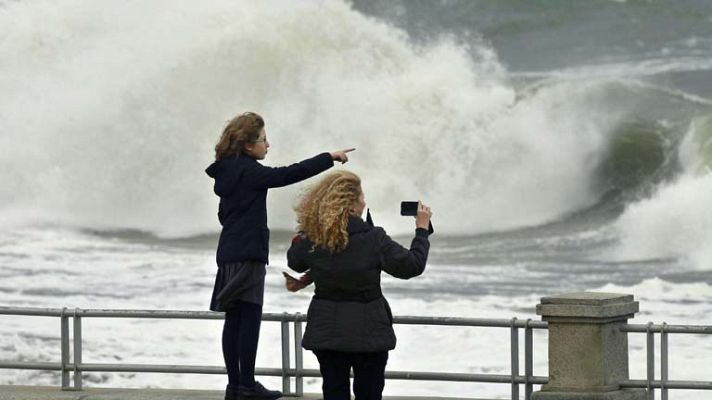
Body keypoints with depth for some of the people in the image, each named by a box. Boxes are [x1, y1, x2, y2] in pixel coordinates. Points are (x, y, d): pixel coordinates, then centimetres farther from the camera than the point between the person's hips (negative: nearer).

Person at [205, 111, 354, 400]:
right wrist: (329, 158, -17)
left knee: (234, 319, 8)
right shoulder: (248, 171, -14)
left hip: (230, 252, 9)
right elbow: (289, 174, -21)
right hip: (247, 254, -9)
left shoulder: (227, 172, 14)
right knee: (249, 317, -6)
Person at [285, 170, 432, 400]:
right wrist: (422, 229, 6)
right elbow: (412, 265, -6)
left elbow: (294, 262, 14)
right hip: (367, 332, -3)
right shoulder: (374, 239, -15)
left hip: (326, 331, 3)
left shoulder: (312, 239, -7)